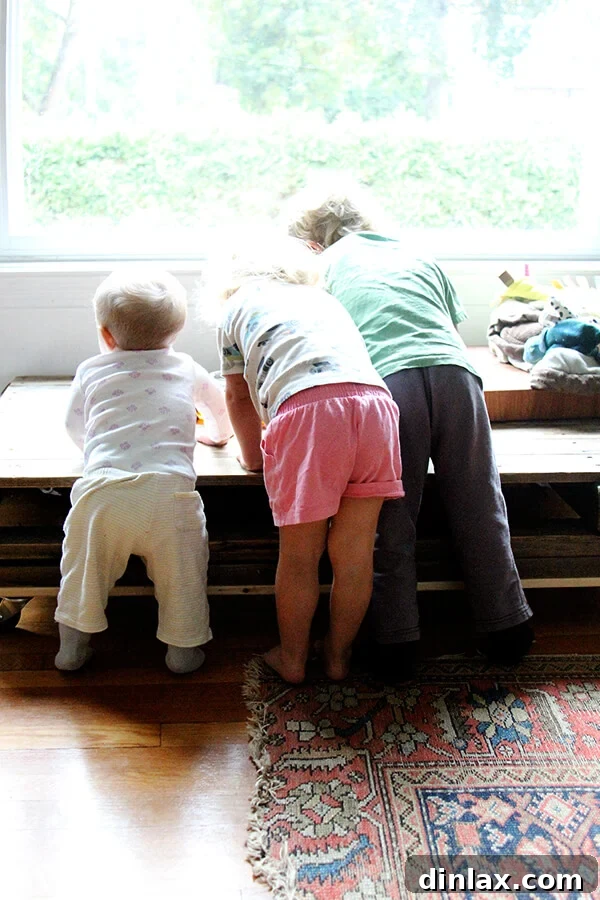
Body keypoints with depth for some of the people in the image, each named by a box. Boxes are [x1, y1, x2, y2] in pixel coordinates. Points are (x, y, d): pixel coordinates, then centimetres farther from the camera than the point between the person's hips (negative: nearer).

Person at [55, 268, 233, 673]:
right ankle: (183, 649, 27)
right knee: (181, 574, 16)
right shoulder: (186, 369, 21)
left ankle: (73, 646, 33)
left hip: (102, 490, 1)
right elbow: (220, 403, 39)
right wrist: (217, 433, 60)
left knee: (83, 569, 21)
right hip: (169, 490, -1)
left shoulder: (91, 370, 19)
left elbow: (75, 426, 31)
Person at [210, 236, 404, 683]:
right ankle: (339, 654, 27)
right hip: (374, 400, 4)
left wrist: (252, 456, 44)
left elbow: (239, 396, 28)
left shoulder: (237, 307, 26)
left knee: (299, 555, 10)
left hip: (307, 407, -4)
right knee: (354, 553, 13)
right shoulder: (325, 299, 38)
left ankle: (293, 658, 25)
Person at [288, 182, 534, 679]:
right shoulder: (417, 256, 30)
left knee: (391, 524, 6)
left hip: (386, 384, -3)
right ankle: (507, 631, 21)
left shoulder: (321, 266, 22)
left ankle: (397, 643, 9)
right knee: (480, 510, 12)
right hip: (456, 376, 3)